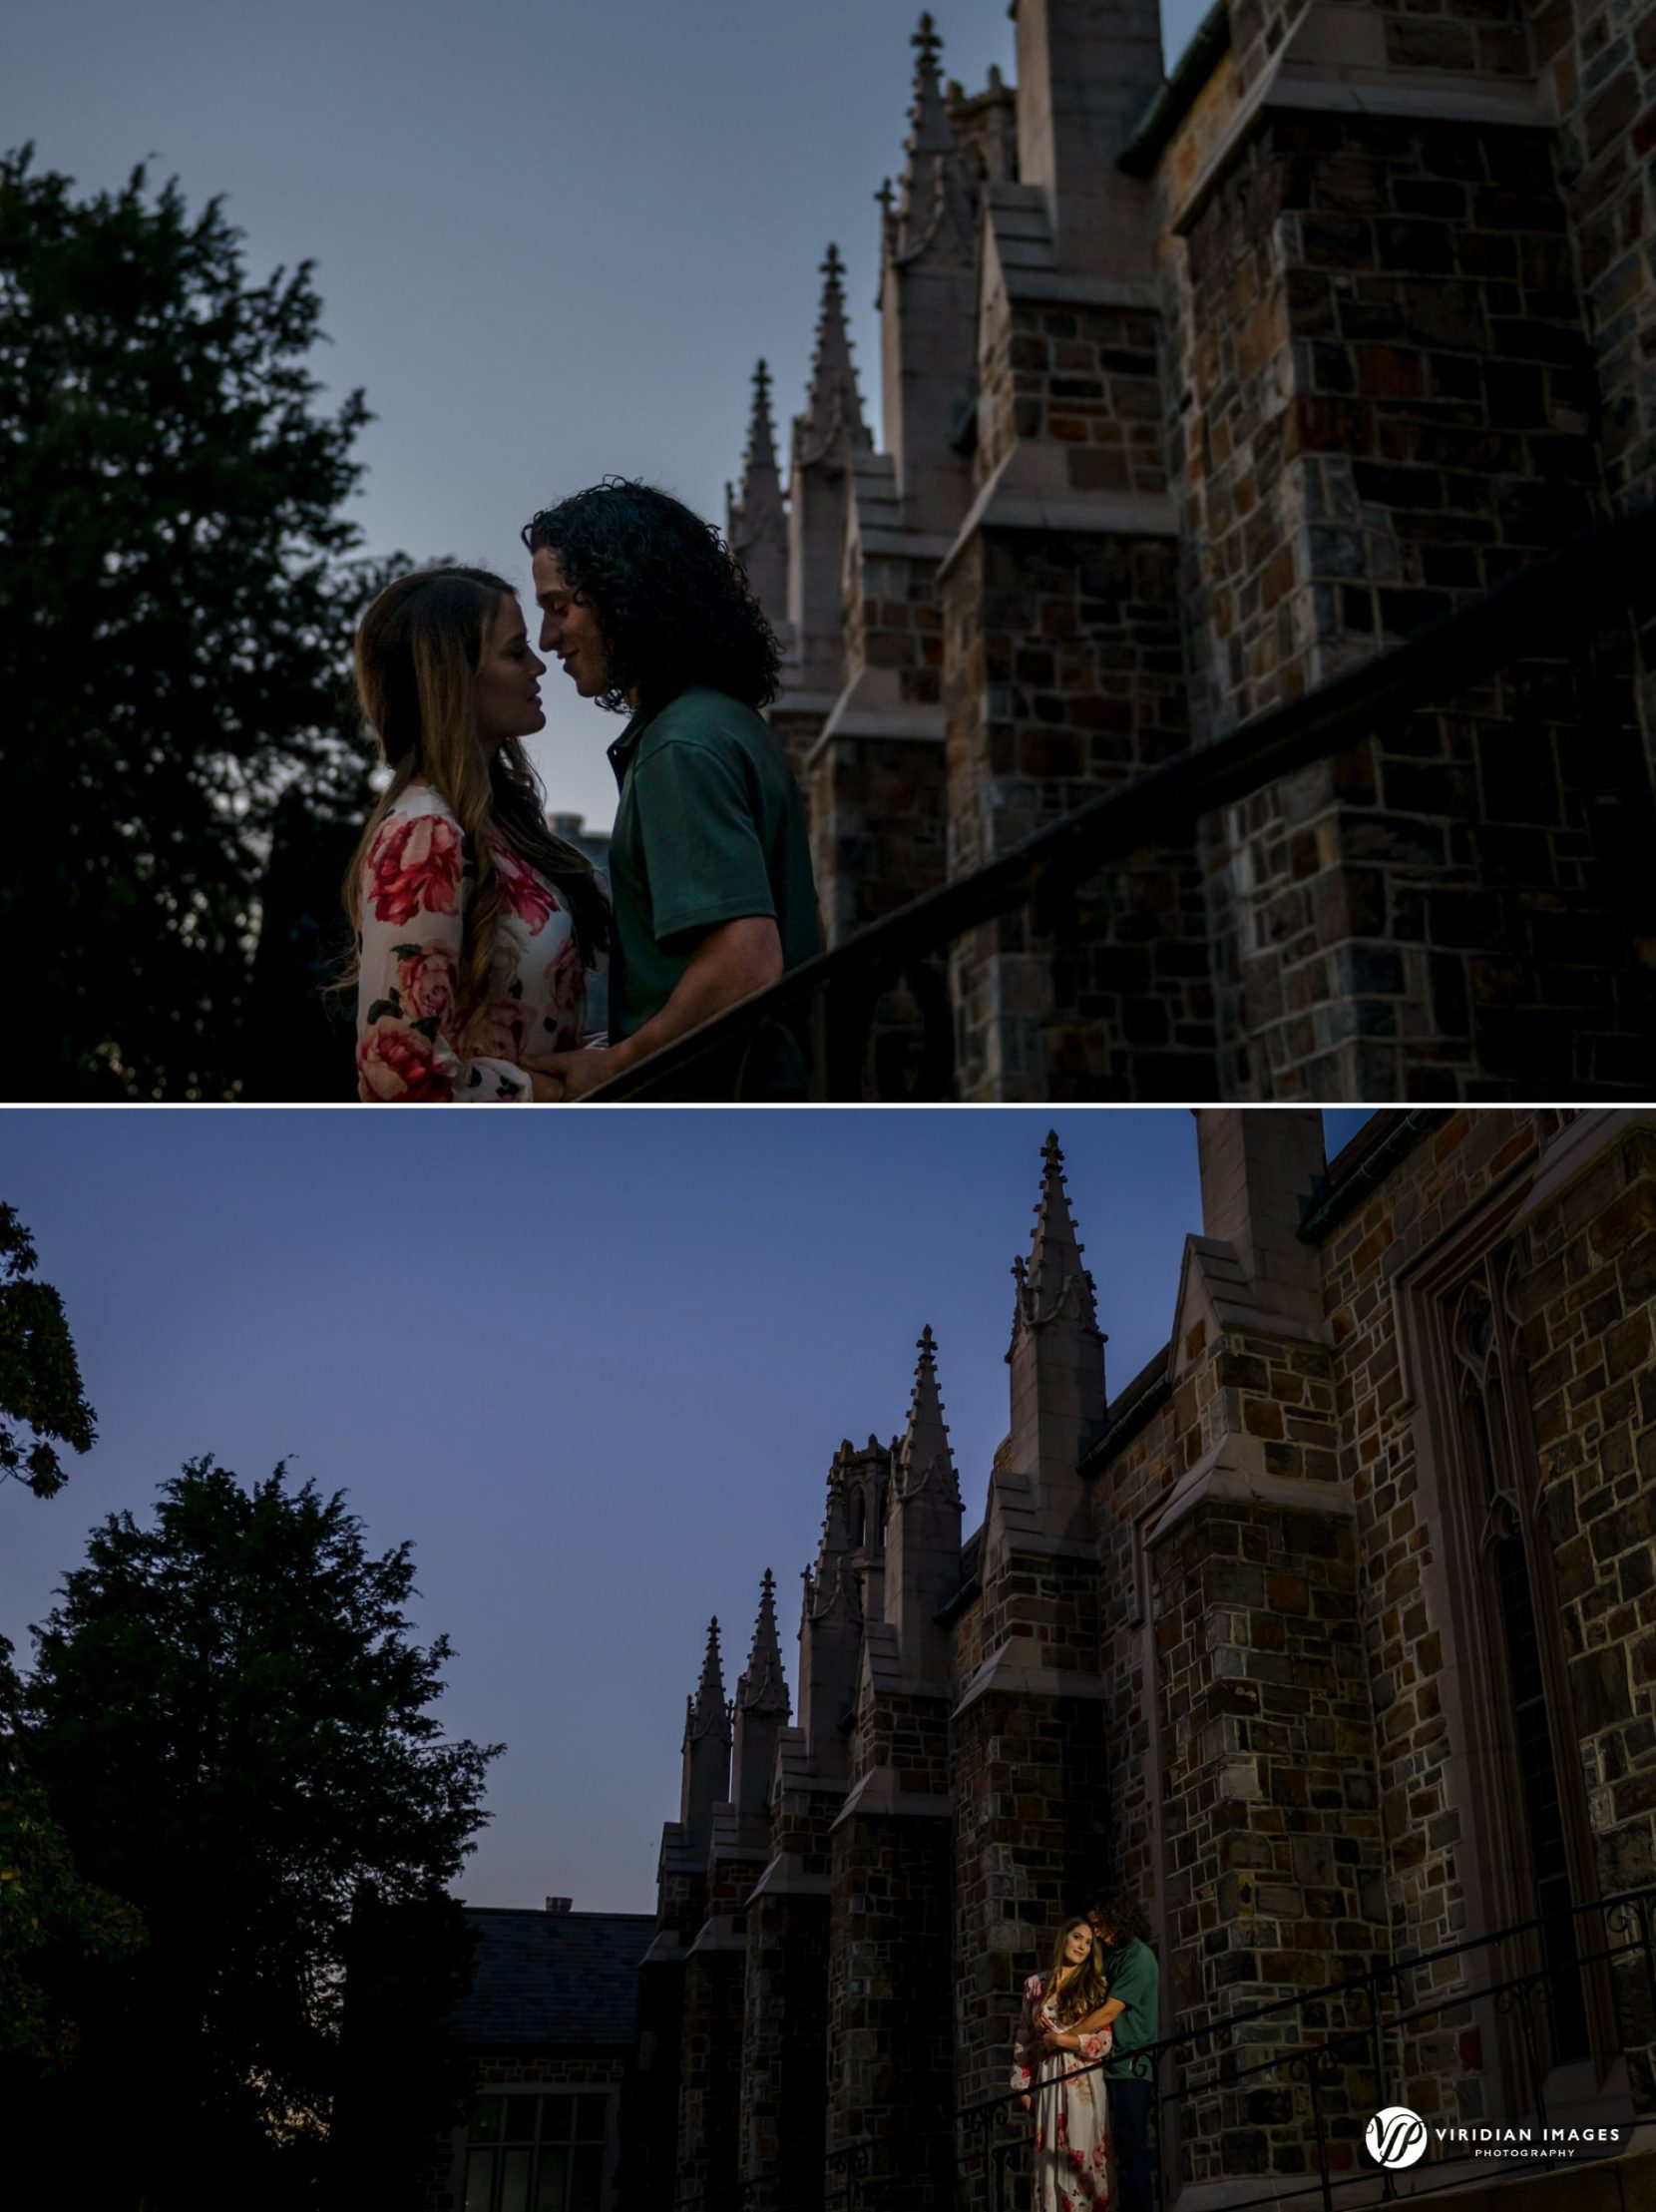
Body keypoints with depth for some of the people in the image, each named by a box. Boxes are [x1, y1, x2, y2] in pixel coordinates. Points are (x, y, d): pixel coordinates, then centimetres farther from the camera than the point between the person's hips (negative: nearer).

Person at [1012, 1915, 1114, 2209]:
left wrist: (1060, 2039, -9)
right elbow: (1023, 2040, 9)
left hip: (1084, 2082, -2)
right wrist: (1022, 2085, 3)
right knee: (1050, 2159, 0)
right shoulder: (1035, 1985, 9)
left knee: (1082, 2158, -5)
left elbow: (1103, 2042, -3)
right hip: (1047, 2082, 2)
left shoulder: (1095, 1986, 5)